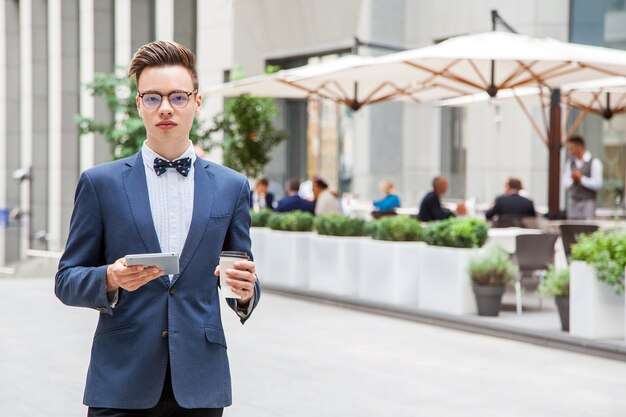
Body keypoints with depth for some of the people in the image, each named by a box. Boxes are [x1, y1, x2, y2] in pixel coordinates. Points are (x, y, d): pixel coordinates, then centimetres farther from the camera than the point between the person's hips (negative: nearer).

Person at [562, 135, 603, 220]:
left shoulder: (594, 163, -3)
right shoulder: (570, 164, 11)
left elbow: (597, 184, -9)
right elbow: (566, 184, 10)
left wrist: (581, 178, -9)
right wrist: (572, 179, -10)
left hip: (587, 202, -4)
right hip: (573, 202, 4)